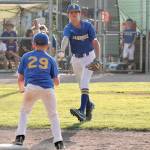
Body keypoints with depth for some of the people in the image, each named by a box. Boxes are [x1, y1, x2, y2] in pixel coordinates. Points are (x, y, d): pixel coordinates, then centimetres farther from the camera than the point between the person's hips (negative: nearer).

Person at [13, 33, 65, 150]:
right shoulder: (50, 59, 19)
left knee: (24, 111, 23)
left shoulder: (26, 56, 19)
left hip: (31, 87, 0)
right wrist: (57, 80, 40)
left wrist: (21, 88, 39)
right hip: (48, 89, 0)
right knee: (53, 115, 16)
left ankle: (20, 137, 8)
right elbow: (56, 82, 16)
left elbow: (20, 78, 18)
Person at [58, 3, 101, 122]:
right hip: (76, 59, 3)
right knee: (82, 85, 14)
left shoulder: (88, 26, -8)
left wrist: (97, 58, -15)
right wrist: (62, 51, -51)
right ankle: (89, 105, 39)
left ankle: (82, 110, -30)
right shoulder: (68, 28, -9)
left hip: (89, 57, -3)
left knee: (84, 83, -19)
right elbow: (65, 39, -30)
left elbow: (95, 42, -4)